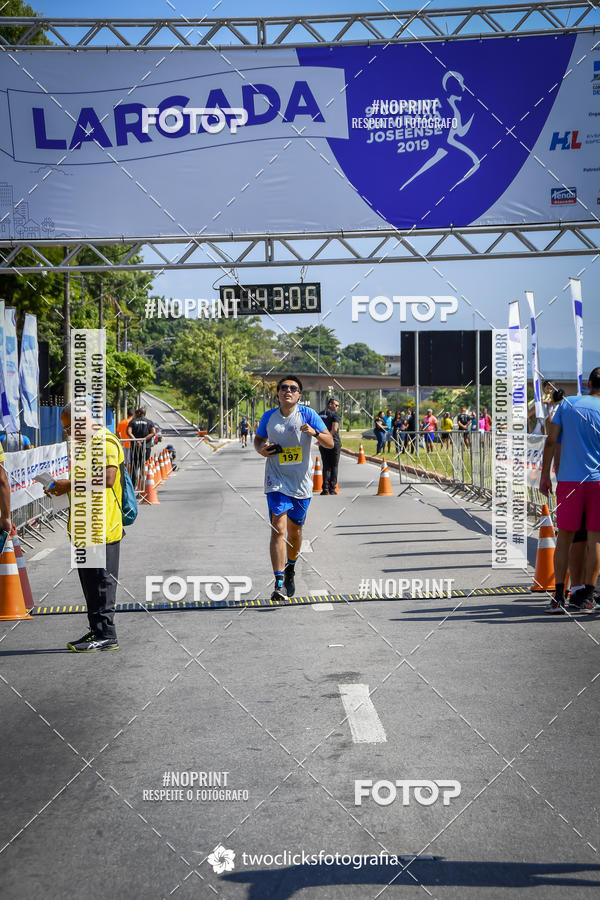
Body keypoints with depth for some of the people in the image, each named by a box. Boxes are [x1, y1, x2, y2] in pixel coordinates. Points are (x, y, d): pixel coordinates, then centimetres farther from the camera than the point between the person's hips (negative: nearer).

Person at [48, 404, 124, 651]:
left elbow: (107, 478, -26)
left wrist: (71, 484, -20)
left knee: (101, 583, -5)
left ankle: (106, 635, 0)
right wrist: (64, 488, 10)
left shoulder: (104, 442, -13)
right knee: (90, 582, 14)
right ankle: (97, 630, 21)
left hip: (101, 528, -10)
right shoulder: (86, 442, 19)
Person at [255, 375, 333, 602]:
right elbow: (258, 439, 19)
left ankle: (290, 568, 42)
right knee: (278, 529, -14)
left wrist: (314, 433, -26)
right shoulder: (269, 417, 1)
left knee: (295, 529, 14)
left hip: (301, 483, 1)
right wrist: (261, 449, -4)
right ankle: (279, 584, -16)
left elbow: (330, 443, -7)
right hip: (276, 482, -1)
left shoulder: (308, 414, -4)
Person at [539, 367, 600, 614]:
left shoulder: (567, 404, 4)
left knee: (564, 537, 7)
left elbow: (551, 441, 0)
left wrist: (544, 475, 8)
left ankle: (558, 597, 4)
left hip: (569, 480, 1)